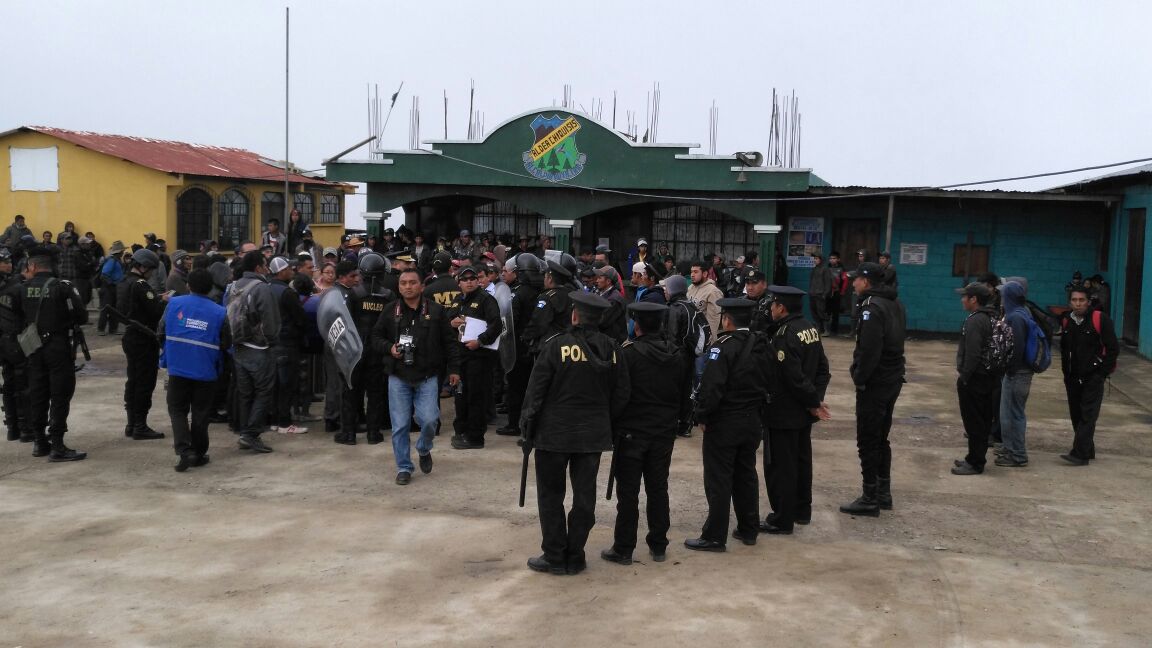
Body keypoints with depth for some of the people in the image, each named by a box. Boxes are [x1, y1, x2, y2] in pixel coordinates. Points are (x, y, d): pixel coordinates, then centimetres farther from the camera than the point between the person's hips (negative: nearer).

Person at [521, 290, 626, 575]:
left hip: (554, 433, -4)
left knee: (551, 495, 9)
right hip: (594, 434, 4)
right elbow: (620, 393, 6)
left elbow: (536, 390, -11)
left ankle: (555, 556, 12)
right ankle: (575, 556, 17)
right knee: (584, 496, 11)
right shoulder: (609, 348, 0)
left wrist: (527, 426, 0)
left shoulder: (557, 345, -14)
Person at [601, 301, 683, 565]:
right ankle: (658, 546, 19)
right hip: (664, 432, 5)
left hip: (632, 432, -4)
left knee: (628, 491, 2)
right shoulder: (676, 355, 2)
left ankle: (623, 549, 8)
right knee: (658, 489, 13)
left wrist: (612, 425, -2)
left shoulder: (627, 352, -15)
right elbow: (683, 392, 9)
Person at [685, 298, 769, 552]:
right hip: (752, 422, 7)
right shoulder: (760, 346, 4)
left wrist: (702, 415, -10)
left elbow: (711, 387, -23)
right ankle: (748, 530, 26)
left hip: (724, 423, -7)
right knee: (746, 475, 18)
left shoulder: (723, 347, -19)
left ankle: (715, 536, 5)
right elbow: (766, 383, 9)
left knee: (718, 480, 0)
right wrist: (755, 409, 15)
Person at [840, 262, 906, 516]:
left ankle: (870, 499, 3)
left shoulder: (872, 307, -19)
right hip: (893, 379, 10)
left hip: (874, 383, -9)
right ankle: (883, 493, 26)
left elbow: (869, 349, -25)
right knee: (881, 438, 18)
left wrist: (859, 378, -13)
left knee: (868, 442, -2)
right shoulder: (895, 303, 11)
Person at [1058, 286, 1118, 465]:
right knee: (1076, 415, 10)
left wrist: (1102, 373, -11)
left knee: (1087, 415, -10)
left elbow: (1113, 348, -9)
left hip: (1093, 376, -6)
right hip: (1073, 377, 6)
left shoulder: (1100, 319, -10)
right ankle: (1087, 449, 23)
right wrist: (1066, 372, 12)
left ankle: (1080, 454, -14)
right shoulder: (1066, 321, 6)